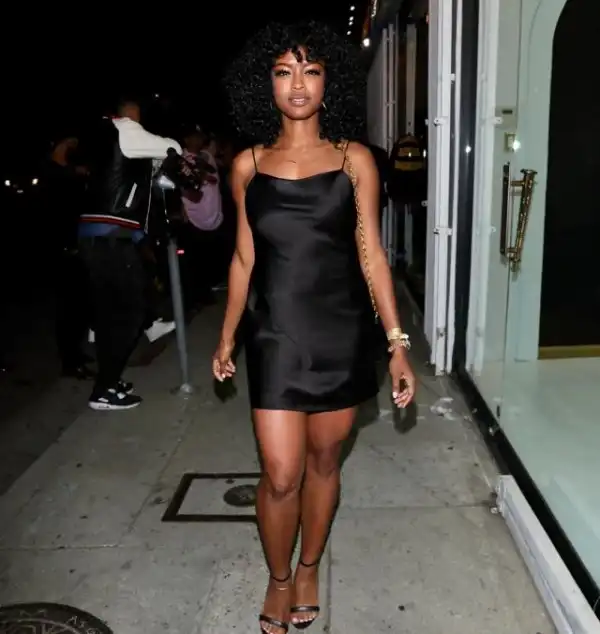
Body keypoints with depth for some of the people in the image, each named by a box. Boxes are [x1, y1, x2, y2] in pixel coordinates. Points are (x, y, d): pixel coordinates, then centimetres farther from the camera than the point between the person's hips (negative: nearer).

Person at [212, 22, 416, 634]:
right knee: (280, 474, 1)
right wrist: (227, 338, 13)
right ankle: (279, 579, 30)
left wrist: (398, 343, -4)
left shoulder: (355, 159, 0)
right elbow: (243, 257, 9)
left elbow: (371, 254, 0)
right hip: (275, 333, 0)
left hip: (341, 332, 0)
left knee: (323, 460, 14)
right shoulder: (248, 164, 3)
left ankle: (309, 568, 39)